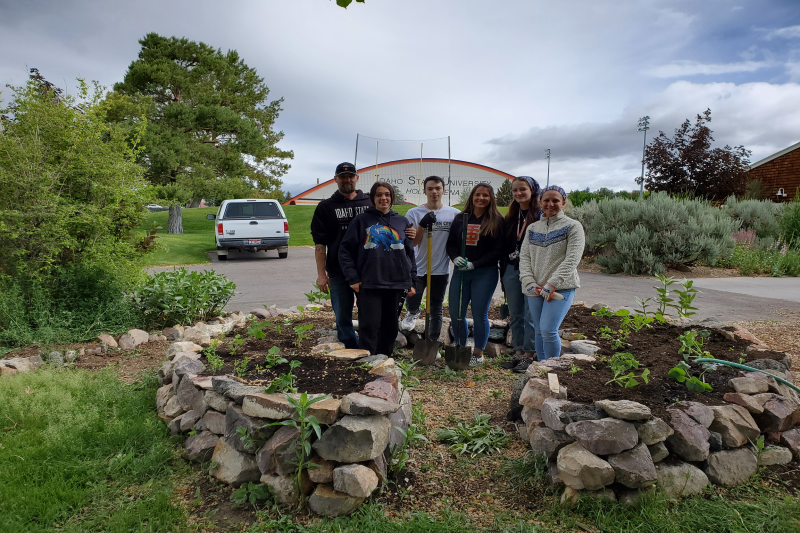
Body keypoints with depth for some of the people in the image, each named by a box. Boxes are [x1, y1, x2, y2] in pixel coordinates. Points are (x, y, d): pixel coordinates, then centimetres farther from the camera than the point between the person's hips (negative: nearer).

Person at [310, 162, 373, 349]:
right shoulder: (326, 207, 6)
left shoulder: (370, 203, 8)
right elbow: (319, 243, 2)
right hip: (338, 272, 0)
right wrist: (321, 274, -5)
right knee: (343, 317, 6)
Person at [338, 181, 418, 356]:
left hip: (397, 284, 3)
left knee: (390, 327, 11)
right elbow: (345, 250, 1)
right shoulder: (362, 220, 2)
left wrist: (412, 281, 8)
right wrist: (352, 278, -6)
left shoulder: (402, 222, 11)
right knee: (369, 327, -3)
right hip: (369, 284, -3)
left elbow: (410, 253, 13)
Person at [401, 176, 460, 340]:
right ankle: (413, 313, 32)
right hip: (418, 269, -1)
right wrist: (423, 225, -18)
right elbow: (411, 243, -5)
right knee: (412, 304, -4)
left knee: (436, 310, 12)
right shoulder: (414, 213, -2)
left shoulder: (454, 214, 1)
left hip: (441, 270, 1)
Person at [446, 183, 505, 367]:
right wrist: (455, 258, -9)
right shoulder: (460, 218, 10)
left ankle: (478, 353, 19)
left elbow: (498, 251, -6)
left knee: (479, 313, 1)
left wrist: (474, 264, -13)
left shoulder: (496, 221, -1)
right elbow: (451, 243, 12)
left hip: (485, 273, -4)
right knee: (455, 313, 6)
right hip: (460, 272, 4)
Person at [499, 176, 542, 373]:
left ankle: (529, 355, 11)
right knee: (515, 315, 11)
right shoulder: (511, 216, 13)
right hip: (511, 270, 6)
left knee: (530, 315, 0)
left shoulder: (541, 215, -7)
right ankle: (518, 352, 21)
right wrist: (503, 270, 13)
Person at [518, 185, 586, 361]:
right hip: (534, 289, 5)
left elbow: (572, 260, -9)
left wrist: (551, 285, -16)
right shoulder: (532, 228, 14)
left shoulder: (572, 226, 0)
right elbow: (524, 256, 8)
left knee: (548, 330, -15)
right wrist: (530, 283, -6)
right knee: (539, 331, 9)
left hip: (561, 288, -5)